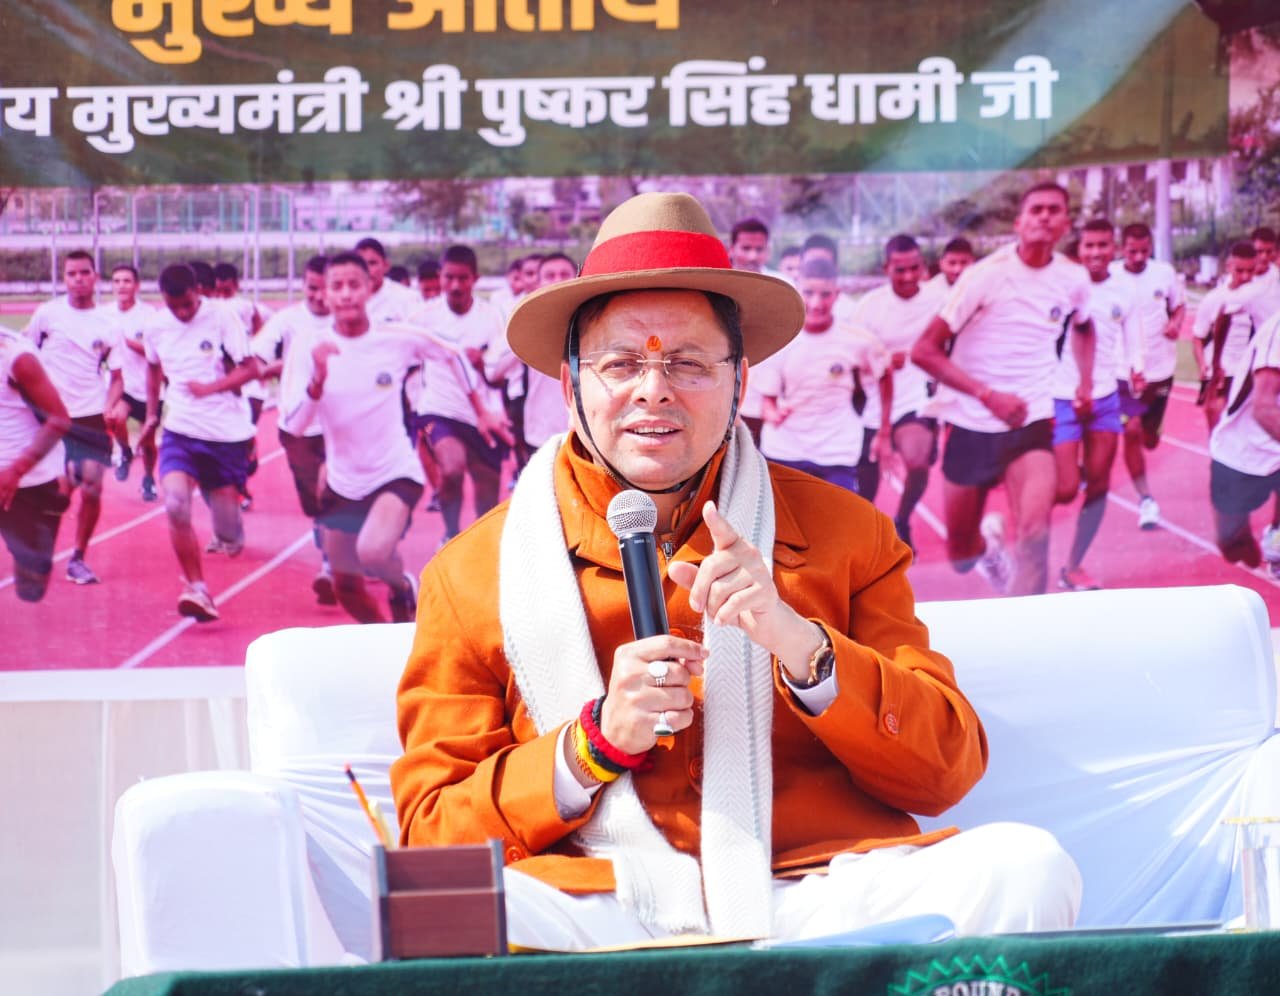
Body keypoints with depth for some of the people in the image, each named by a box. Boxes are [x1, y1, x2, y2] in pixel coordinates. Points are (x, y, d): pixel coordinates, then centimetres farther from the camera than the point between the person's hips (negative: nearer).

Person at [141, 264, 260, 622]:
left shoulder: (222, 318, -10)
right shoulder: (156, 327, 1)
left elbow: (250, 368, -9)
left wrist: (211, 387, -23)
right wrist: (151, 414, 20)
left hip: (226, 432, -2)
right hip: (180, 429, 2)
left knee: (230, 537, 2)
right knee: (175, 504, -23)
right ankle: (195, 587, -10)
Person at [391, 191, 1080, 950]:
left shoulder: (844, 534, 16)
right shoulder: (470, 574, 13)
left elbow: (947, 772, 8)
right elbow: (430, 831, 9)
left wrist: (801, 646, -9)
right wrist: (598, 740, -8)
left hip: (812, 904, 1)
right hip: (598, 911, -1)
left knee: (1024, 867, -28)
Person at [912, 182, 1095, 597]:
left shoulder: (1074, 279, 0)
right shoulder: (985, 276, -14)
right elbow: (925, 351, -16)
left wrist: (1086, 380, 11)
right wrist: (989, 396, -26)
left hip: (1032, 422, 2)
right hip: (971, 423, -2)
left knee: (1035, 527, -25)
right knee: (961, 555, 10)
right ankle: (989, 540, 48)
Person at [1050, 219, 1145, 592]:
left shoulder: (1124, 292, 5)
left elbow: (1133, 345, 12)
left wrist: (1135, 371, -7)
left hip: (1106, 396, 4)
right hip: (1062, 398, -4)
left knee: (1099, 484, 3)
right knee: (1065, 490, -10)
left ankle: (1074, 568, 14)